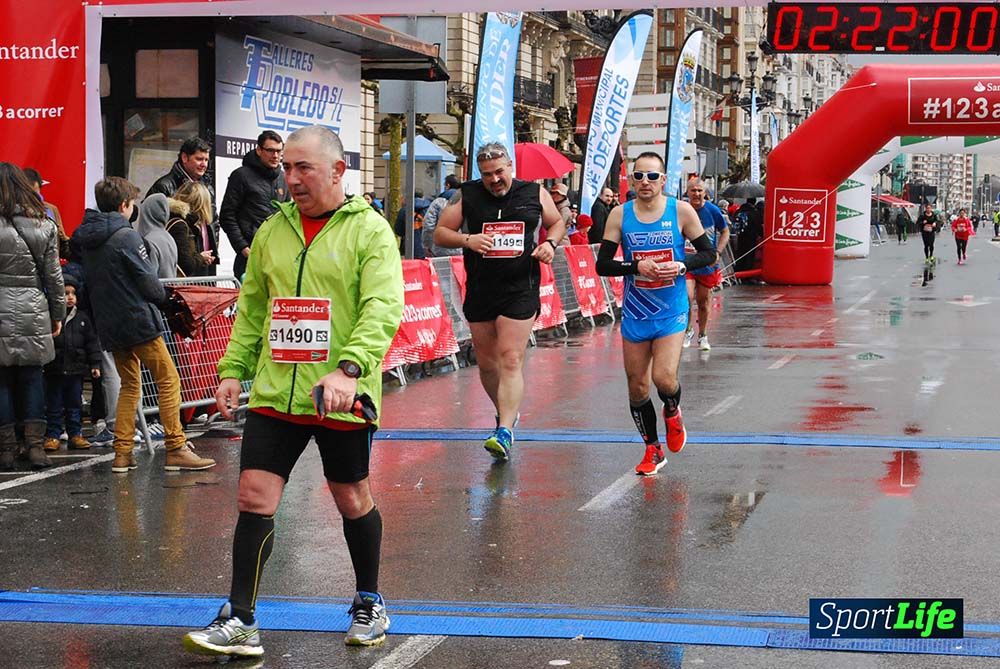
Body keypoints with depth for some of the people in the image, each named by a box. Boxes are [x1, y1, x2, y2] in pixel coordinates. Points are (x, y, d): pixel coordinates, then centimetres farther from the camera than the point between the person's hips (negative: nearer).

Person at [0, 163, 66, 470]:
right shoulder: (44, 224, 2)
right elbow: (53, 274, 7)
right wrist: (58, 313, 15)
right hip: (34, 312, 3)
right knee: (32, 376, 10)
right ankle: (36, 445, 5)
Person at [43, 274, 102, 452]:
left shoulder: (82, 317, 5)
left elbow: (92, 342, 9)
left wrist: (95, 364, 5)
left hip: (76, 370, 3)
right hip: (54, 370, -3)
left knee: (75, 405, 10)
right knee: (54, 407, 5)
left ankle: (75, 435, 18)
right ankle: (52, 436, 12)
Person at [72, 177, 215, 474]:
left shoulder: (85, 239, 9)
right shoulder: (125, 236, -13)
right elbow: (150, 282, -13)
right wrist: (161, 296, 7)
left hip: (108, 324, 8)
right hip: (138, 320, -8)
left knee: (129, 385, 17)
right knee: (168, 380, -1)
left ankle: (122, 453, 11)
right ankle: (176, 449, -3)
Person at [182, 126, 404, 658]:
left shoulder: (369, 229, -7)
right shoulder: (273, 230, 10)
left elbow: (383, 308, -18)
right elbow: (251, 307, 18)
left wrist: (349, 368, -31)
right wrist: (233, 369, 9)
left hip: (340, 398, -4)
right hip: (274, 392, 4)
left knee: (352, 500, 11)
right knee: (253, 497, -3)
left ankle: (369, 604, 31)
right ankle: (240, 623, 2)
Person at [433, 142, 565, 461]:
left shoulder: (535, 193, 3)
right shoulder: (467, 196, 2)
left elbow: (557, 223, 19)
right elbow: (440, 233, 4)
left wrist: (551, 243, -3)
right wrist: (467, 239, -14)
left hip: (520, 291, -2)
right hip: (480, 291, 2)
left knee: (511, 359, -12)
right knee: (486, 363, 12)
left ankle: (504, 432, -16)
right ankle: (506, 412, 36)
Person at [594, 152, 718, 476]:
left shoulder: (681, 211, -5)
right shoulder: (620, 215, -3)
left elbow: (709, 253, 2)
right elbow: (602, 264, -2)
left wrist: (682, 265, -16)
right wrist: (636, 267, -18)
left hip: (671, 312, -2)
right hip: (635, 313, 2)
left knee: (664, 378, -17)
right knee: (637, 387, 6)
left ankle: (672, 412, 20)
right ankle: (653, 450, 25)